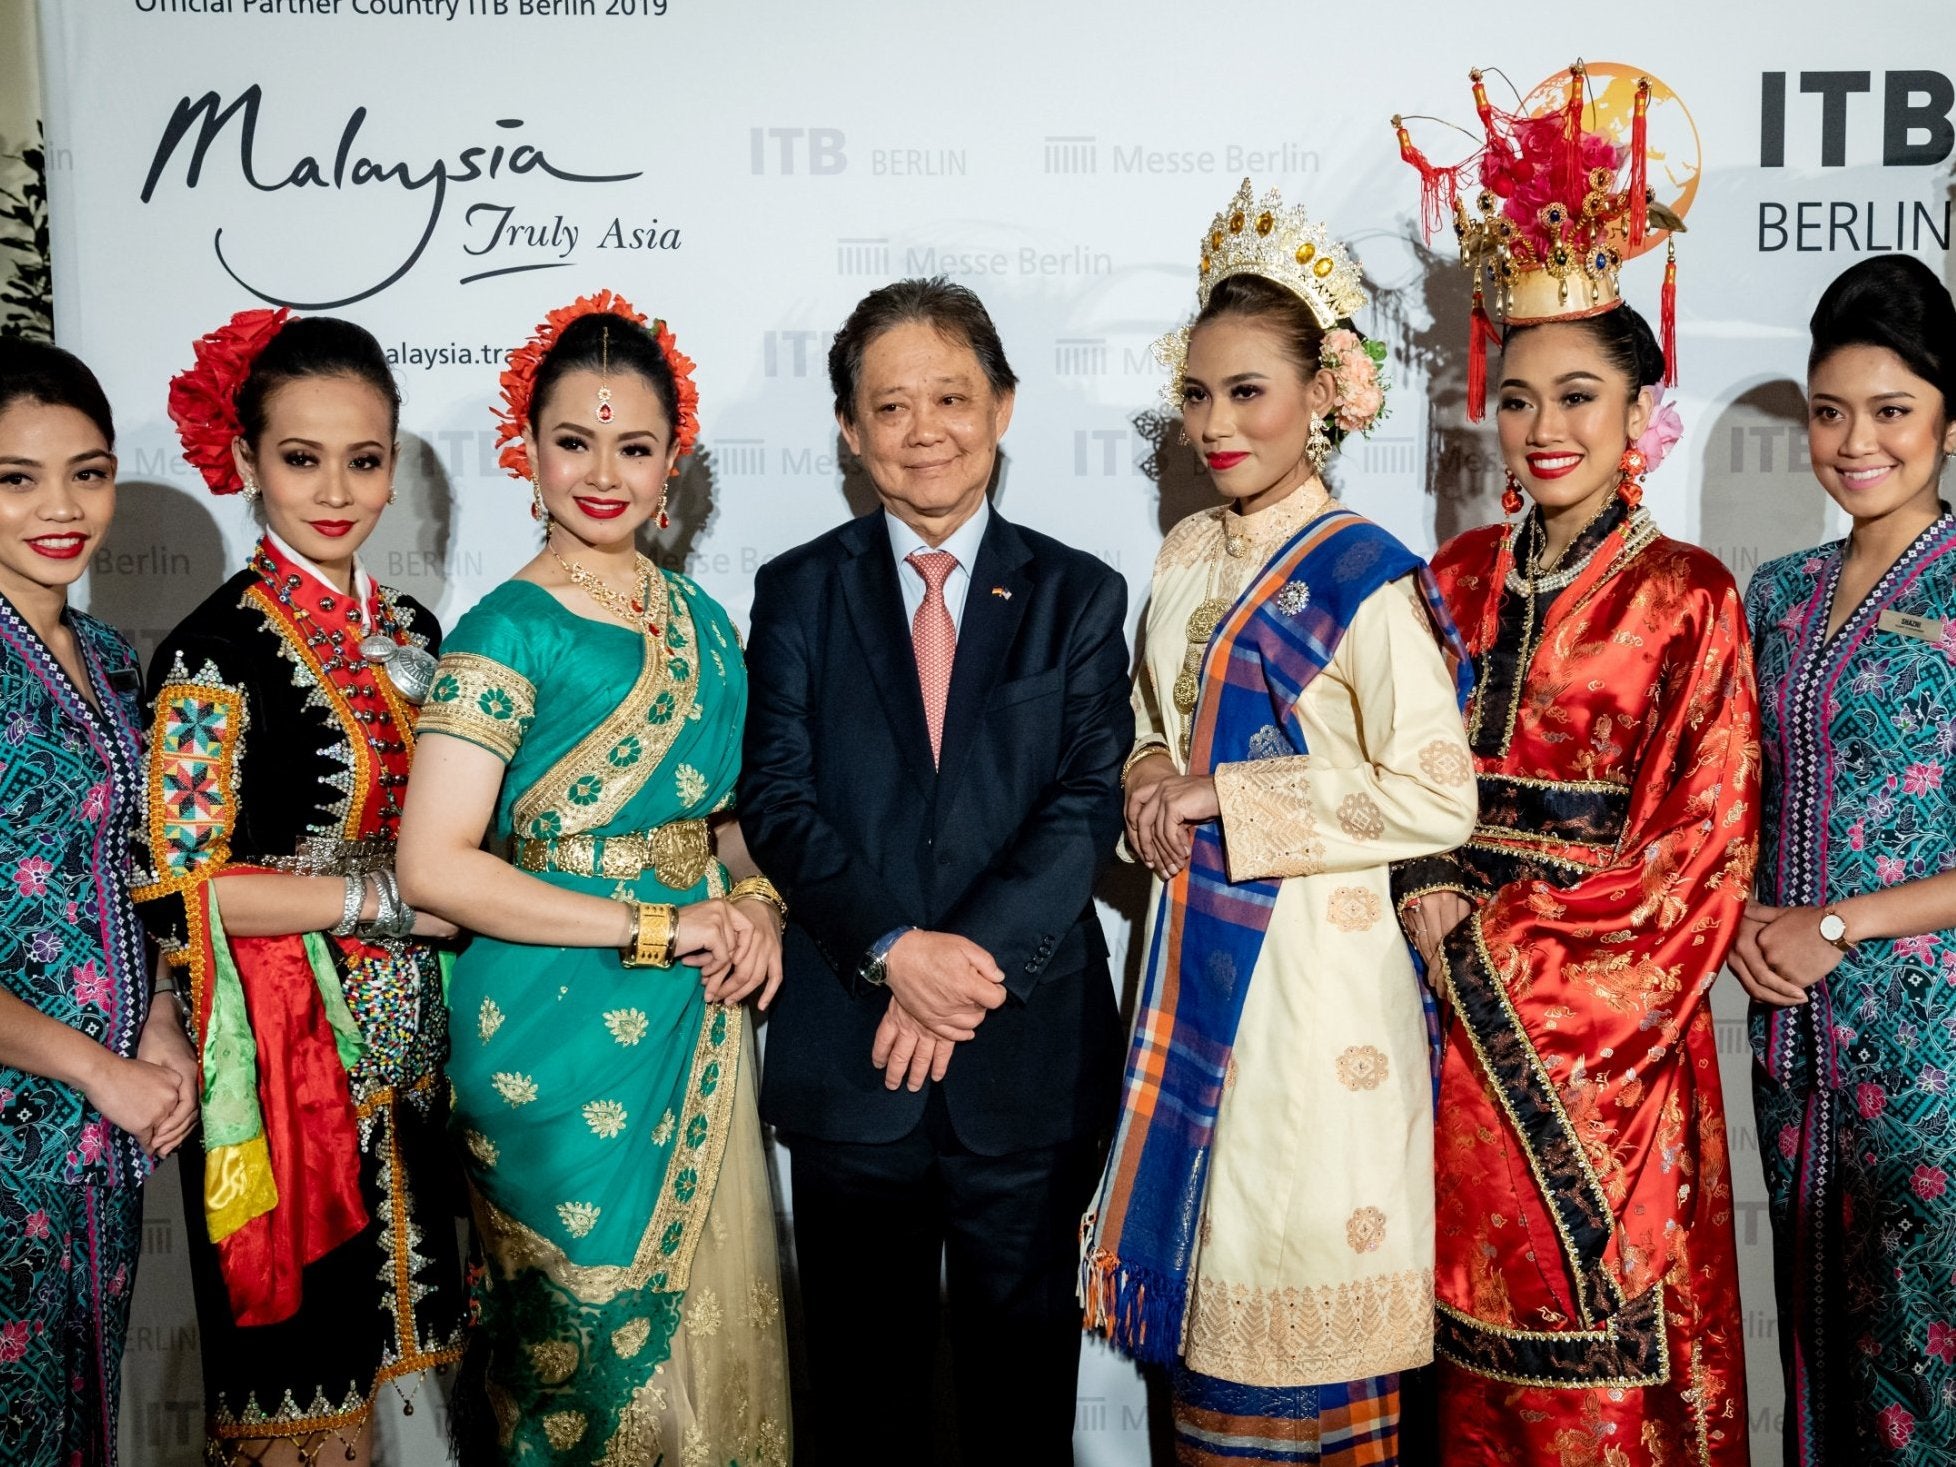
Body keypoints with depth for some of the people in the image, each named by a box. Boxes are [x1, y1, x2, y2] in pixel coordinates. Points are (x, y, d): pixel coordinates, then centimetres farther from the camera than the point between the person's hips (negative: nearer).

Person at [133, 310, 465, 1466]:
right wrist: (389, 899, -16)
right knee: (300, 1343, 5)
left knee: (372, 1323, 16)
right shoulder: (216, 650, -12)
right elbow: (176, 888, -17)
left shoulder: (409, 632, 8)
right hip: (282, 1054, -6)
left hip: (402, 1052, 6)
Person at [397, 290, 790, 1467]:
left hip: (699, 1026, 6)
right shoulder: (508, 633, -12)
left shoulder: (701, 621, 7)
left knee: (707, 1317, 14)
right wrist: (652, 927, -17)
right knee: (588, 1336, 8)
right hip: (563, 1039, -5)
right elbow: (435, 865, -18)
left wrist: (755, 901, -3)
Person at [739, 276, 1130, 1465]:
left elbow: (1088, 805, -5)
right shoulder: (798, 593, 5)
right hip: (848, 1054, 0)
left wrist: (975, 958, -18)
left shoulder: (1078, 595, 5)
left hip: (1031, 1051, 0)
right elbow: (780, 798, -4)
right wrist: (894, 951, -18)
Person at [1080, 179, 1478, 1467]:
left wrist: (1222, 799, -16)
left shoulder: (1365, 577, -13)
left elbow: (1439, 797, -18)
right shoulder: (1188, 554, 8)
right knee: (1212, 1247, 14)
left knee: (1302, 1246, 4)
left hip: (1319, 959, -7)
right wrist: (1152, 786, -2)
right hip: (1201, 950, 7)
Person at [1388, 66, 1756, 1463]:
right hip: (1462, 998, 4)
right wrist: (1423, 898, -8)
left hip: (1604, 1018, -4)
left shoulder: (1685, 597, -7)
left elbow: (1700, 850, -10)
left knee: (1601, 1352, 5)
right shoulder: (1462, 575, 7)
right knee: (1480, 1334, 12)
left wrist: (1491, 934, -12)